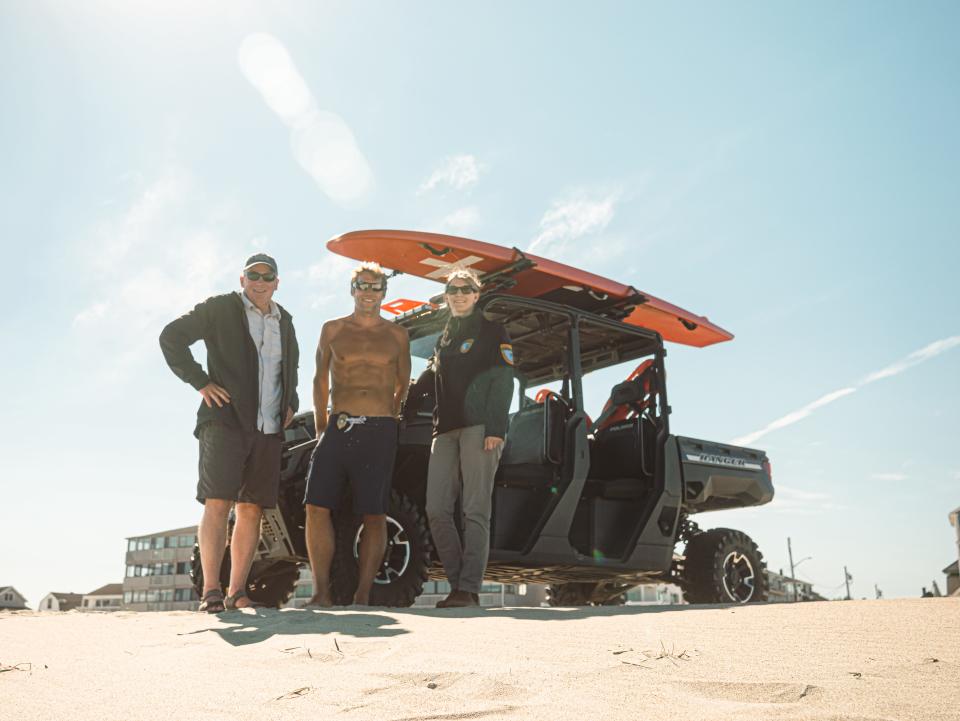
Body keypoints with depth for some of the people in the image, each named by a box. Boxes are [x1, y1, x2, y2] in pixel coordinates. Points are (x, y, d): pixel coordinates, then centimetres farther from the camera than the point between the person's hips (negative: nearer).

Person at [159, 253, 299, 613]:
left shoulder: (285, 322, 19)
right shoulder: (220, 308, 4)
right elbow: (171, 337, 0)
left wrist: (290, 403, 17)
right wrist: (200, 382, -8)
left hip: (268, 430, 5)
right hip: (225, 421, -5)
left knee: (251, 509, 2)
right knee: (217, 503, -12)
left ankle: (237, 591, 6)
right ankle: (210, 590, -11)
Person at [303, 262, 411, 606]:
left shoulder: (397, 335, 12)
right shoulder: (332, 330, 12)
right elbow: (320, 379, 18)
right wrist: (321, 426, 13)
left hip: (380, 432, -1)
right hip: (339, 427, 1)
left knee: (374, 514, -3)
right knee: (317, 506, -10)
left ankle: (362, 595, 4)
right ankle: (321, 592, -3)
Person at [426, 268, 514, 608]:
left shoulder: (491, 331, 6)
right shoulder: (443, 339, 25)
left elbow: (502, 382, -4)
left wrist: (495, 429, -15)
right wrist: (437, 427, 15)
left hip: (479, 428, -7)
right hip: (445, 430, 7)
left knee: (475, 511, -8)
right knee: (436, 509, -2)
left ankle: (469, 589, -8)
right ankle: (458, 584, 6)